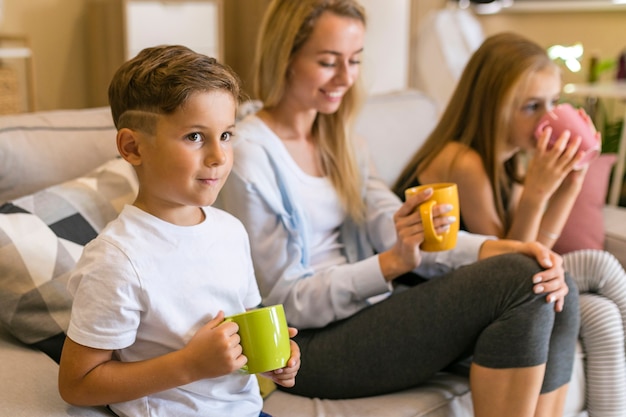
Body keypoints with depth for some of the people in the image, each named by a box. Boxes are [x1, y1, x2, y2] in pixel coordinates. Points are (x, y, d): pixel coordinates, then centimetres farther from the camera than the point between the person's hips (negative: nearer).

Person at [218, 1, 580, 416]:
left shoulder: (342, 144, 13)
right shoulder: (249, 154, -12)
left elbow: (407, 234, 1)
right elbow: (286, 300, -13)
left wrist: (496, 249, -18)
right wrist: (392, 262, -26)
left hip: (366, 311, 8)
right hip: (311, 345, -8)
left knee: (557, 290, -11)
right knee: (520, 284, -22)